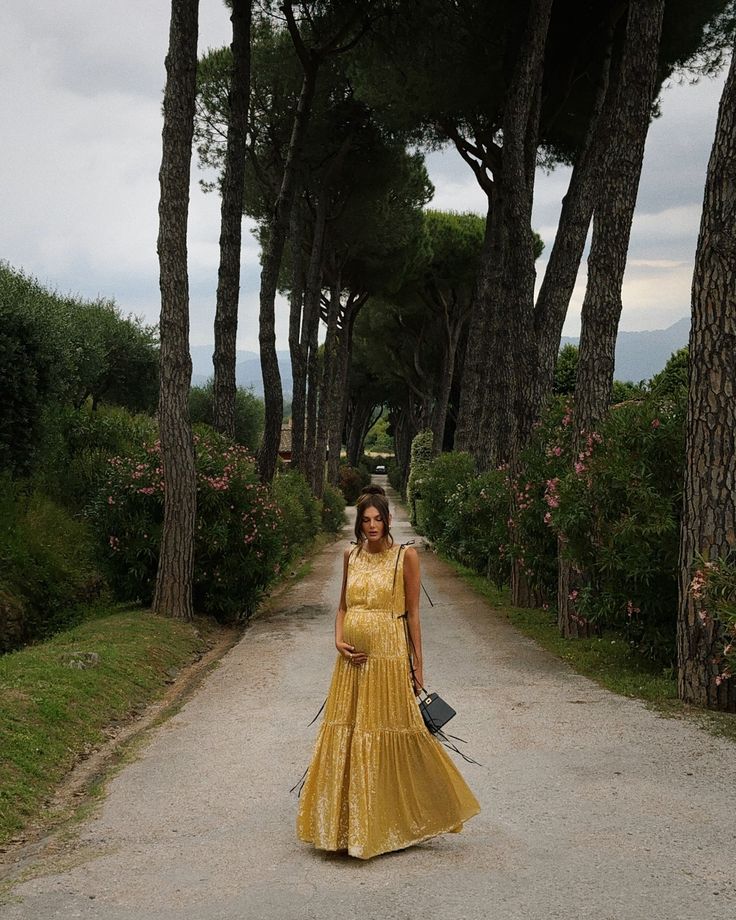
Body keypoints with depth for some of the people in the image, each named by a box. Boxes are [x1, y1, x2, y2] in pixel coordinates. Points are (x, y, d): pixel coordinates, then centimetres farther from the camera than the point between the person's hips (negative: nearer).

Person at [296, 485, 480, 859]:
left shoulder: (405, 556, -4)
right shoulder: (351, 555, 10)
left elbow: (412, 612, -3)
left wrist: (418, 664, -3)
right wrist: (339, 640, -2)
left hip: (388, 656, -5)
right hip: (353, 658, 5)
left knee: (389, 731, 0)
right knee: (345, 732, 6)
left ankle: (388, 824, 15)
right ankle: (348, 821, 17)